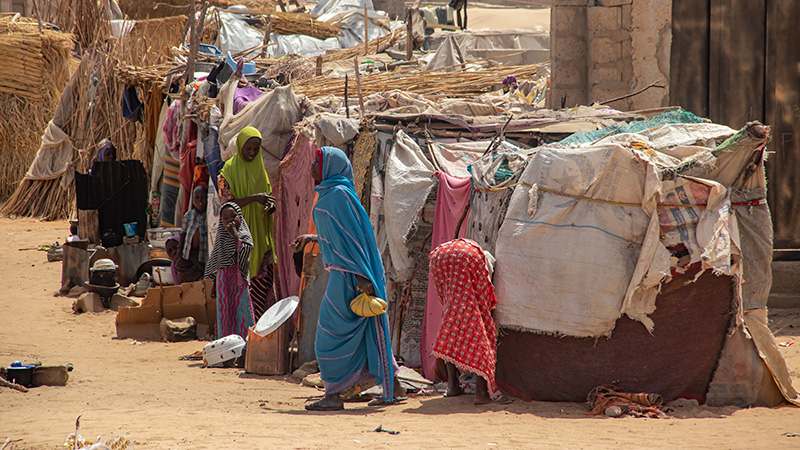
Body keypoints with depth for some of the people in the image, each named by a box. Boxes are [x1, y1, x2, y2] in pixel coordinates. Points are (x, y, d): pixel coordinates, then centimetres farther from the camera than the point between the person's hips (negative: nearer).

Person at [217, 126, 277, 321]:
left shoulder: (259, 168, 11)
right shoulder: (229, 170, -4)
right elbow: (226, 203, -11)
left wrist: (270, 205, -8)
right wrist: (253, 198, -23)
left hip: (260, 236, 5)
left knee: (264, 281, 1)